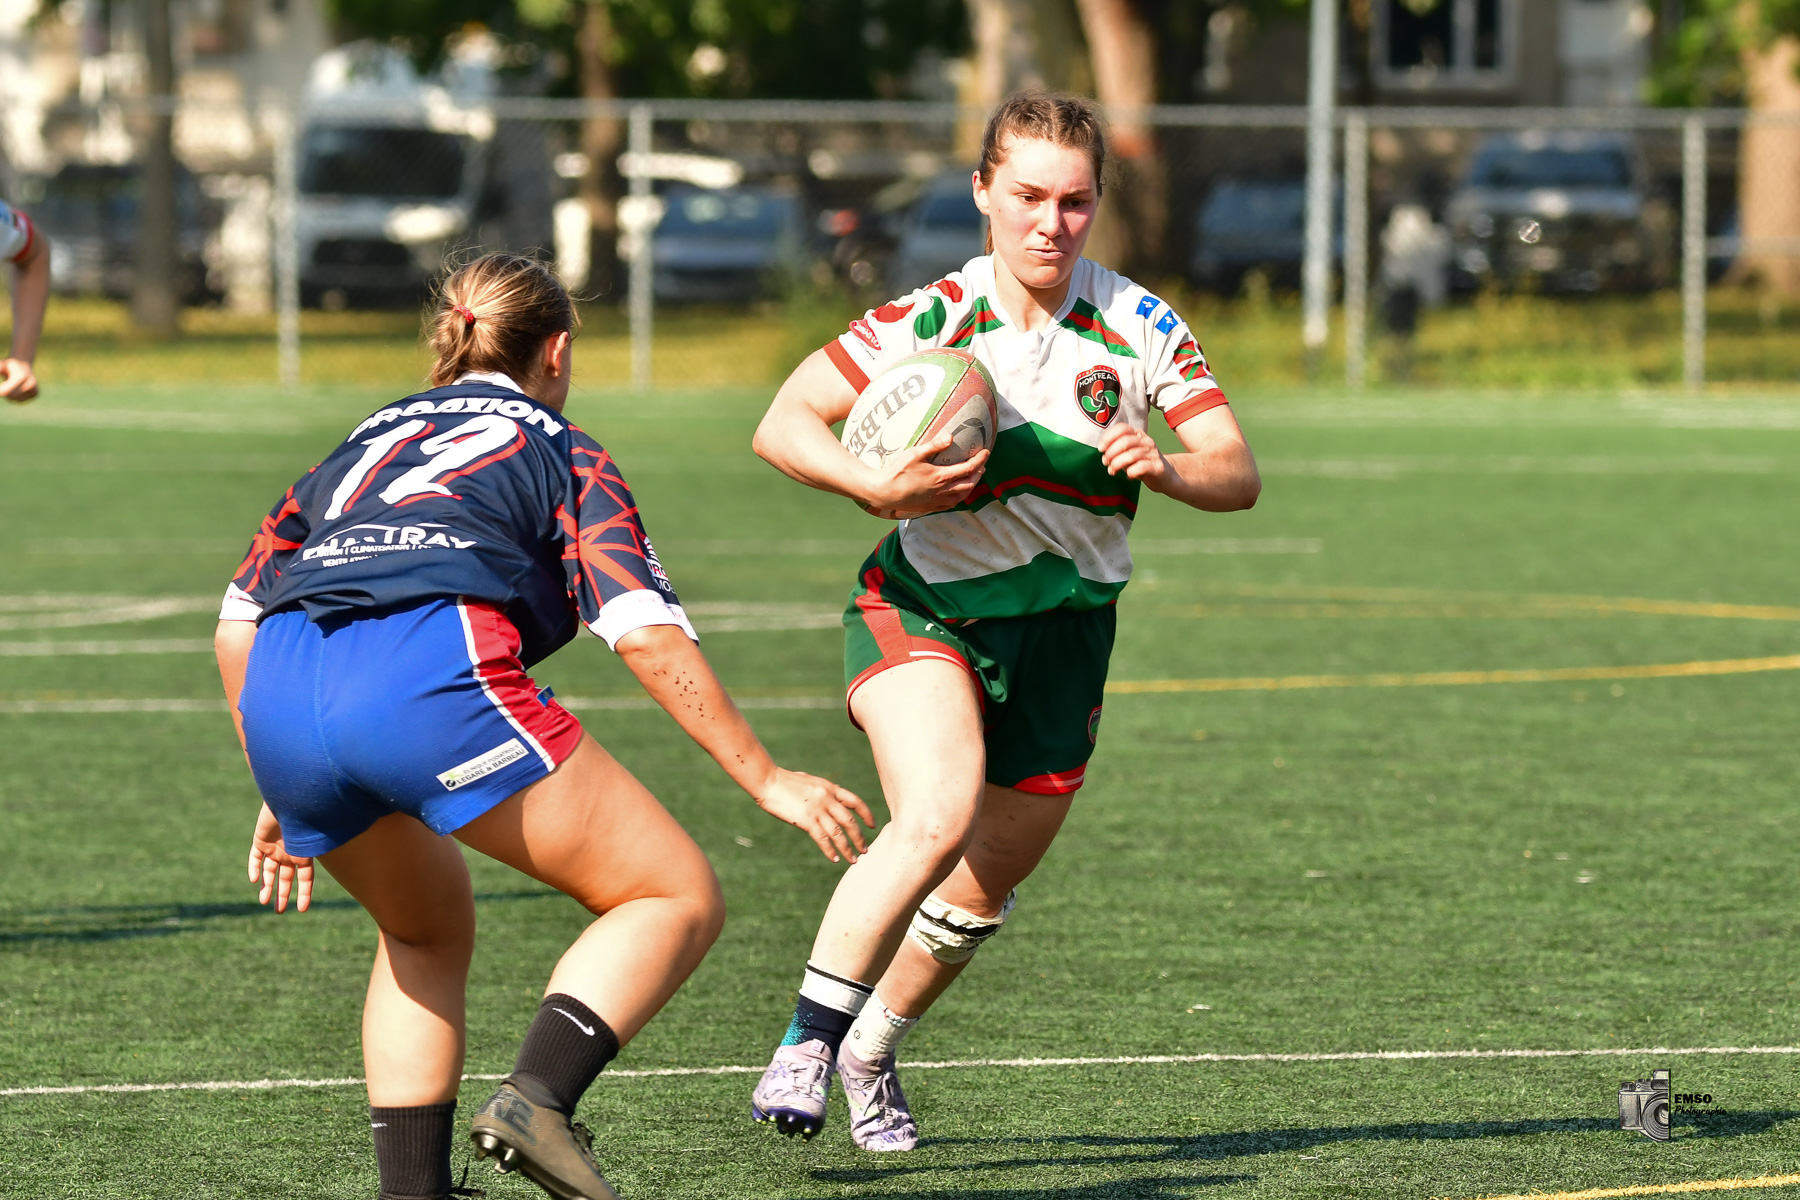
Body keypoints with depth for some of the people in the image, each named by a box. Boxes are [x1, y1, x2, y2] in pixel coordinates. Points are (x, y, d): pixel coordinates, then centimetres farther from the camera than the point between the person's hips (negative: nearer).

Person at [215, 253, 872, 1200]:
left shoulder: (364, 443, 35)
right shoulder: (564, 455, 22)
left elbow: (238, 623, 31)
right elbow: (648, 635, 7)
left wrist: (285, 797, 39)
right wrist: (766, 780, 11)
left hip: (280, 698, 6)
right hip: (434, 675, -6)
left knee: (429, 931, 31)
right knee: (679, 896, 5)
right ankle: (538, 1097, -17)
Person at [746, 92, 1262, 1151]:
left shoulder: (1140, 328, -6)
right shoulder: (929, 322, -11)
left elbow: (1239, 475, -9)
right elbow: (783, 425, -11)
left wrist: (1169, 468, -31)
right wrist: (877, 485, -29)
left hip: (1063, 627, 3)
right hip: (925, 606, -3)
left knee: (990, 881, 11)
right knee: (937, 817, -29)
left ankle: (872, 1052, 36)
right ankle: (806, 1043, -20)